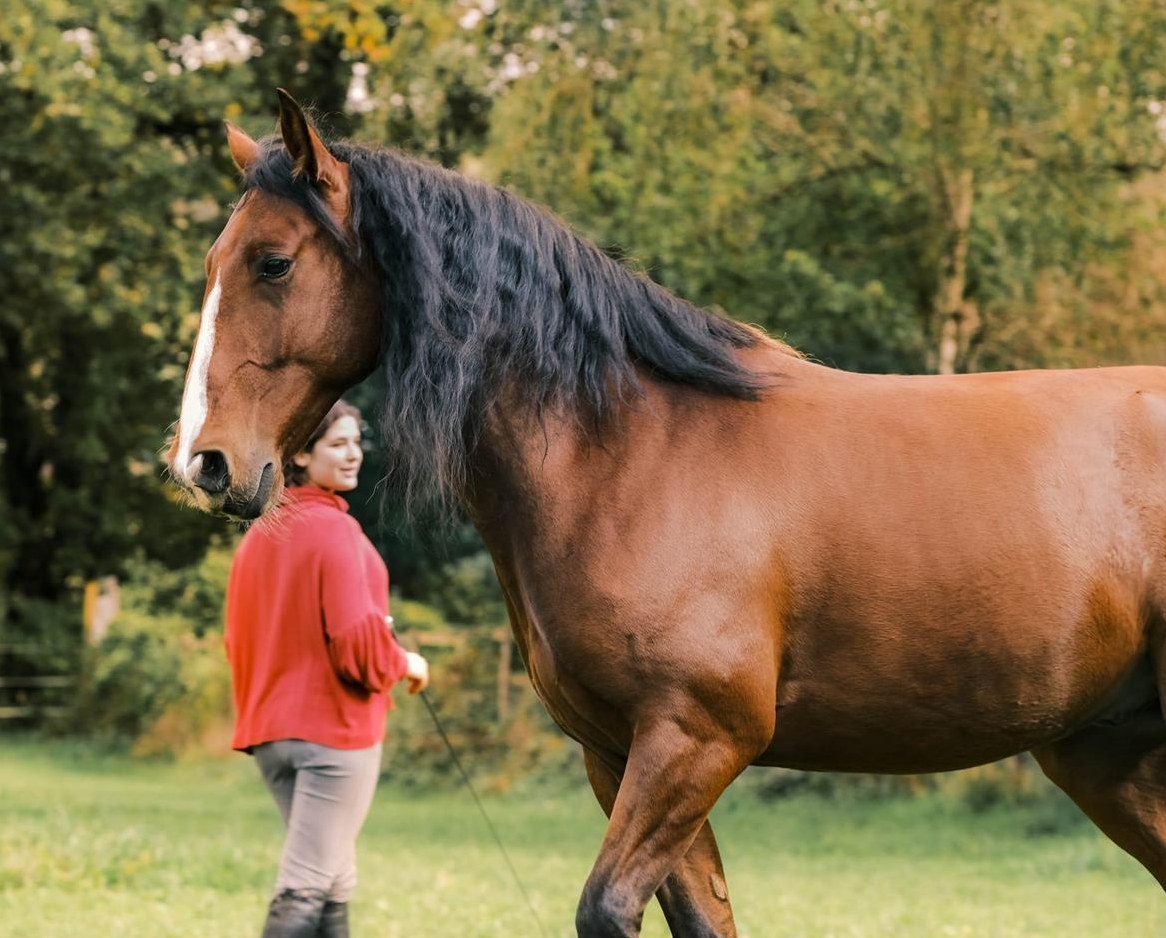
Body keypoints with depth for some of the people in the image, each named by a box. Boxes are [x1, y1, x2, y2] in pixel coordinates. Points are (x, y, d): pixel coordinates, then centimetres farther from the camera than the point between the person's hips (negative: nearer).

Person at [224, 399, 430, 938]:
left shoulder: (259, 534, 10)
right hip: (334, 727, -8)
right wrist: (404, 665, -1)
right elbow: (357, 641, -20)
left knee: (335, 880, 16)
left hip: (270, 729, 8)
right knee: (307, 885, -8)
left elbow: (240, 638, 15)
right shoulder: (333, 530, -14)